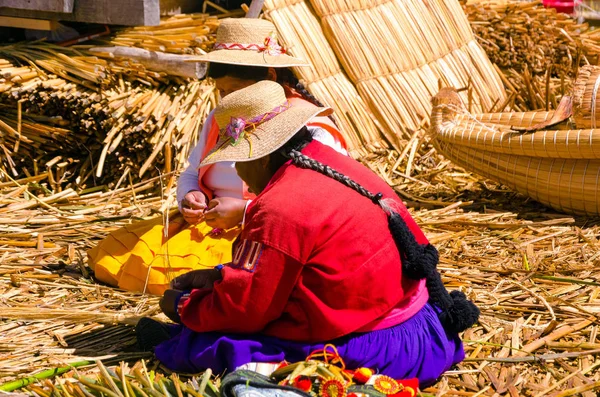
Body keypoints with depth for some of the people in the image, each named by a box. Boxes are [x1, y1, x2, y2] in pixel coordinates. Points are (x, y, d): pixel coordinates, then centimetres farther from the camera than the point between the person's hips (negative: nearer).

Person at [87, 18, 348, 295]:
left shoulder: (309, 128, -8)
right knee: (110, 252, -9)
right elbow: (191, 175, 23)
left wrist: (245, 212, -23)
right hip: (207, 227, 8)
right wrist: (189, 198, -2)